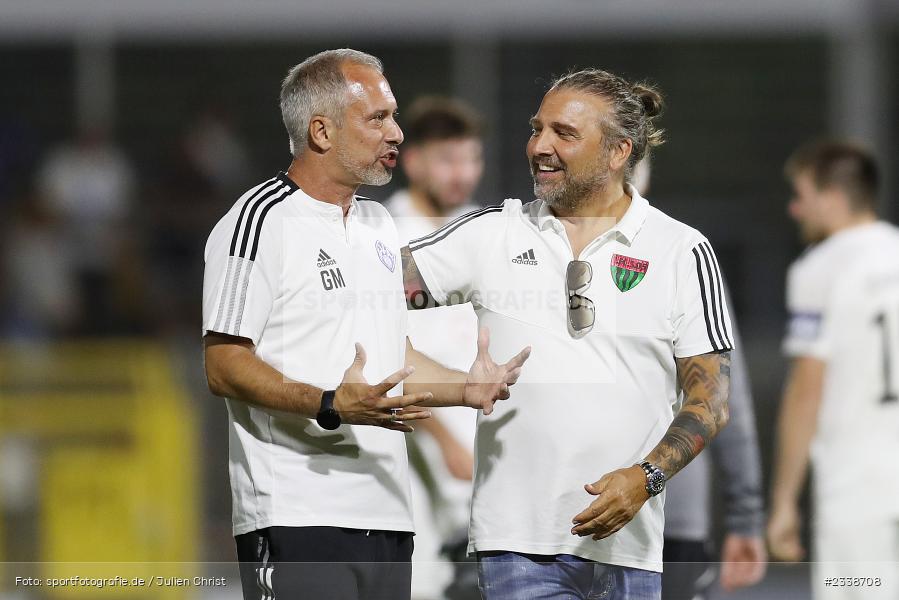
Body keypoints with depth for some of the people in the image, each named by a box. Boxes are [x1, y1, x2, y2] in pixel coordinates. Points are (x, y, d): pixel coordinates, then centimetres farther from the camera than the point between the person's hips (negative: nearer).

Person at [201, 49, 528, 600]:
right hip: (296, 516, -8)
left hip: (387, 514, 8)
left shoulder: (378, 225, 19)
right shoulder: (260, 221, -7)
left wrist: (467, 387, 10)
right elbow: (224, 367, -13)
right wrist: (331, 406, -24)